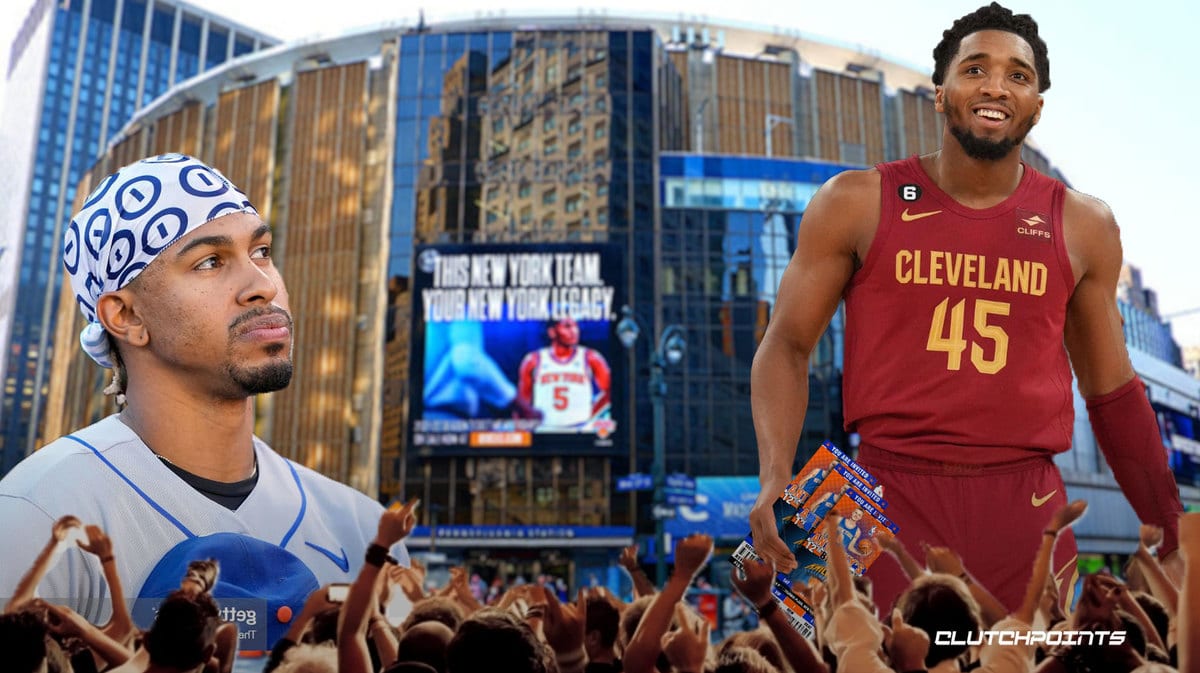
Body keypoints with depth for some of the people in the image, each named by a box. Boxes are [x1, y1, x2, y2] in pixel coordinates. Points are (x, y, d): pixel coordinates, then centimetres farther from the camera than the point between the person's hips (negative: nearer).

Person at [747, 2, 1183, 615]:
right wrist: (776, 479, -15)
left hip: (1027, 512, 2)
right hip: (890, 503, -2)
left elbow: (1111, 390, 14)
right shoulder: (856, 204, -1)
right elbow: (786, 347, 0)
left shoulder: (1083, 226, 6)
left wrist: (1173, 535, 14)